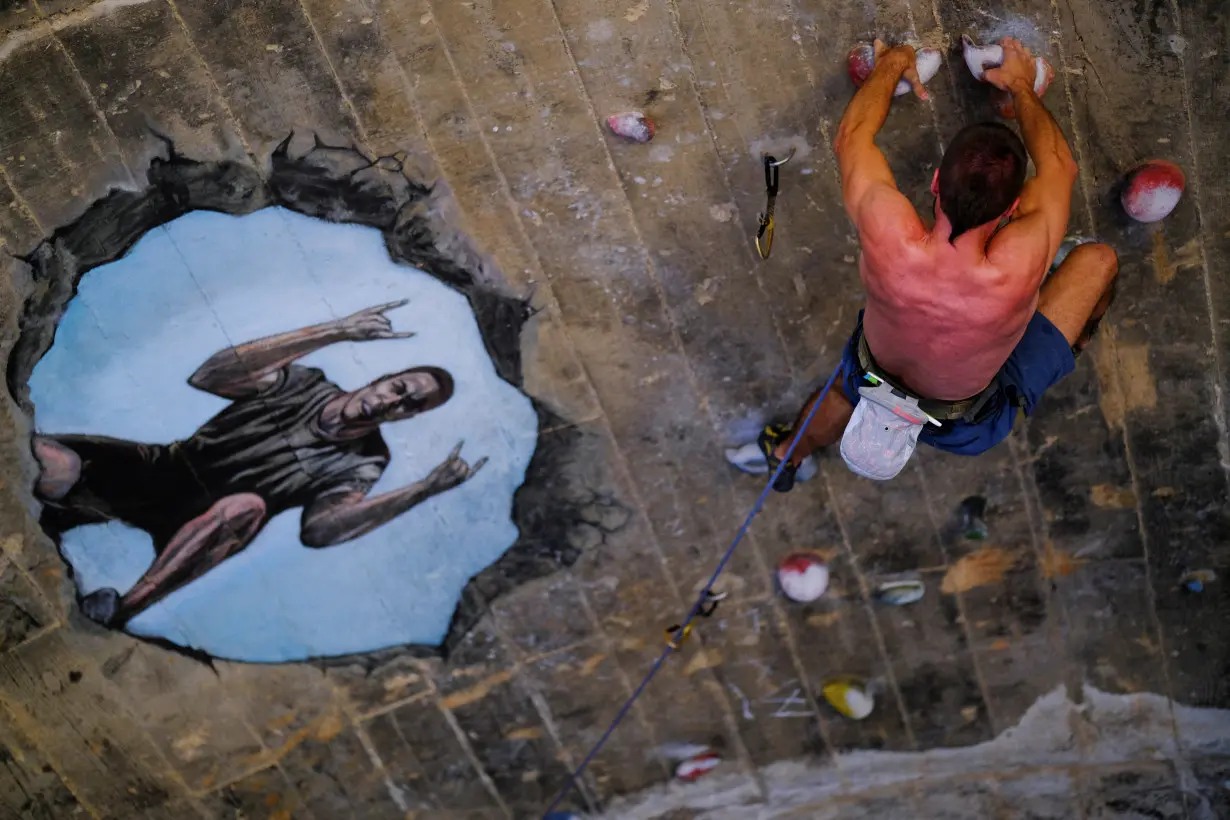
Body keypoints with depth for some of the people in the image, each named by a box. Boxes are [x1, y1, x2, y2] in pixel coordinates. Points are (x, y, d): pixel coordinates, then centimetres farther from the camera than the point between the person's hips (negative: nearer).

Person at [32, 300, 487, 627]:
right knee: (49, 464, -31)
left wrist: (426, 489, -22)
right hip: (159, 467, 2)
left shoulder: (359, 468, 1)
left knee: (245, 505, -41)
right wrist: (334, 331, -15)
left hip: (199, 522, -1)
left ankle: (115, 615, -42)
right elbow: (210, 376, -14)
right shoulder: (303, 384, 4)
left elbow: (319, 529, -20)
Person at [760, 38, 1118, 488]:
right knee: (1097, 260, 8)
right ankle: (1076, 342, 44)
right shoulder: (1017, 269, -41)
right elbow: (1059, 164, -19)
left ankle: (789, 454, 68)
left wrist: (894, 62, 0)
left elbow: (852, 134, -18)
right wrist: (1022, 86, -2)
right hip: (975, 419, -1)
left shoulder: (890, 241, -39)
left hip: (873, 385, 2)